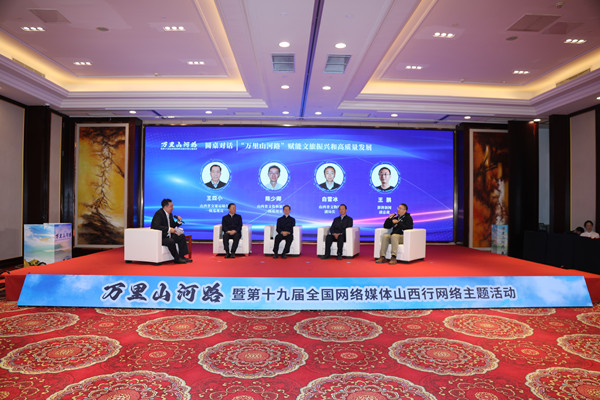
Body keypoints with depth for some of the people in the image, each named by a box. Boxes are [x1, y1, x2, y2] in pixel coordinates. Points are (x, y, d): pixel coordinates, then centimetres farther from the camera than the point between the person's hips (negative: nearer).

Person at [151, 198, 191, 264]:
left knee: (182, 236, -4)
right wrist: (168, 229, -34)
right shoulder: (159, 213, -17)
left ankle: (181, 256, -5)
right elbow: (156, 226, -31)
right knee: (171, 241, -32)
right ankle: (177, 259, -12)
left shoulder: (170, 214, 9)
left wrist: (178, 221, -2)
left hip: (168, 235, 9)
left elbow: (173, 226, 19)